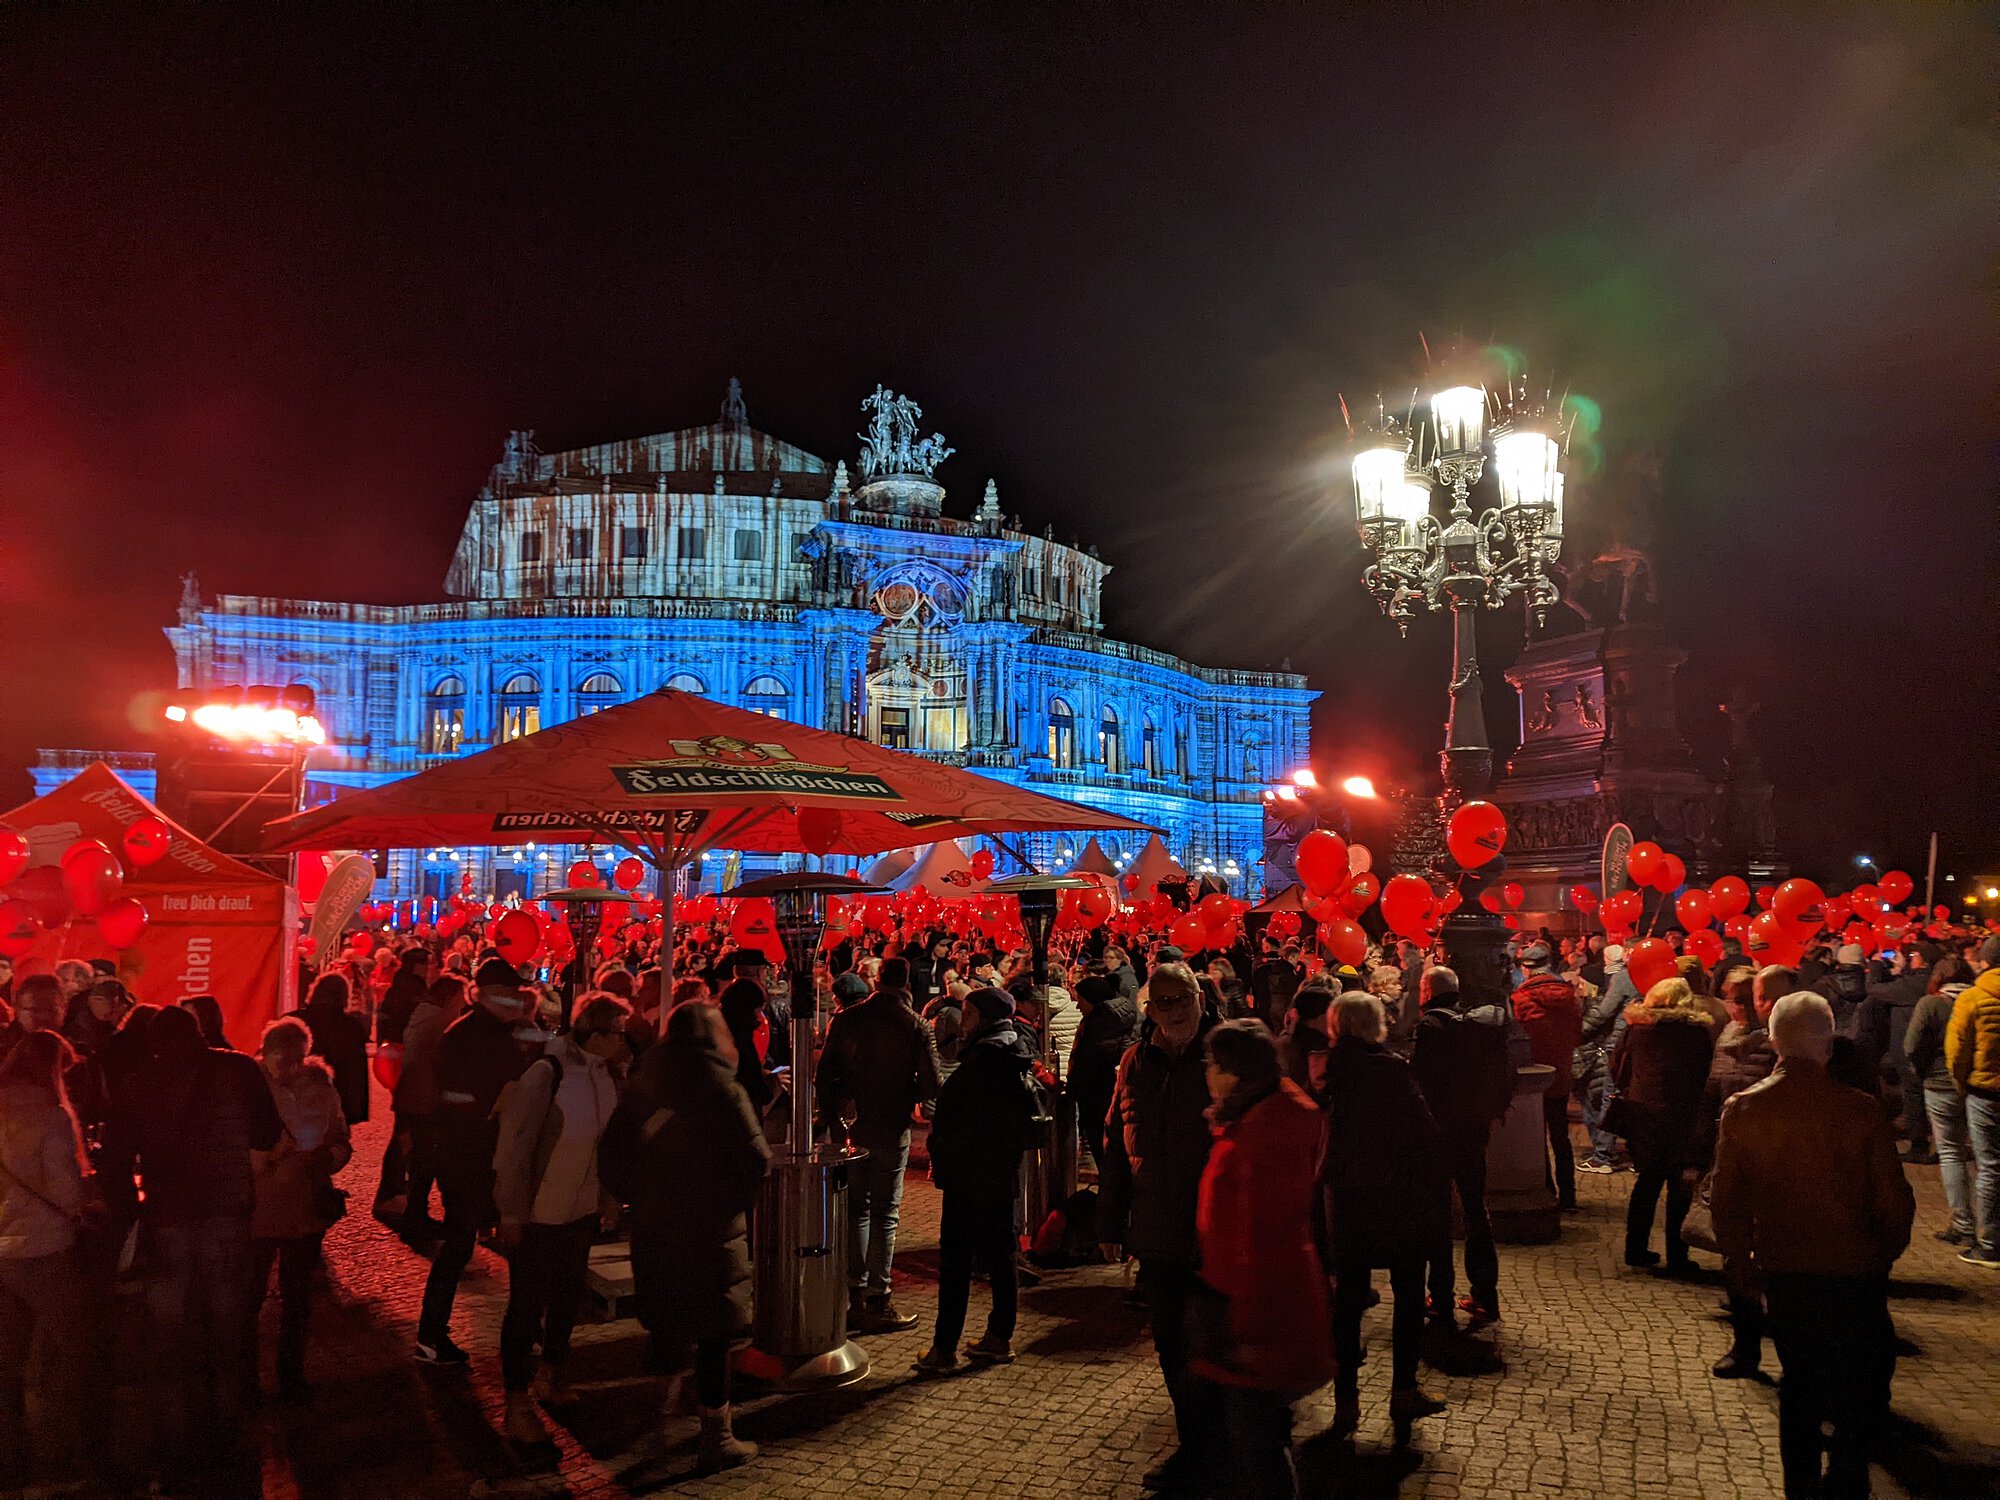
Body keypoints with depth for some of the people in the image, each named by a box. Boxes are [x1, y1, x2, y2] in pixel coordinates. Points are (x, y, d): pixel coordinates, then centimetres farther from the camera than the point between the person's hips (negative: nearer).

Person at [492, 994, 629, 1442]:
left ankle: (550, 1374, 39)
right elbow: (514, 1144, -17)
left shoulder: (607, 1074, 0)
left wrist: (609, 1199, 11)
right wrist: (512, 1212, -15)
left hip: (582, 1211, 7)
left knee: (569, 1296, 19)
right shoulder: (547, 1073, -20)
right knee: (528, 1306, 4)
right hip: (538, 1213, -6)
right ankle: (518, 1402, 18)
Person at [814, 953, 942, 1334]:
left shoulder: (845, 1019, -1)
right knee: (884, 1214, 4)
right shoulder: (916, 1026, -9)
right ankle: (877, 1302, 7)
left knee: (854, 1210, 14)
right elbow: (930, 1086, -11)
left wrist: (829, 1117, 10)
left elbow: (823, 1076, 0)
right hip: (891, 1130, -3)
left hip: (849, 1127, 3)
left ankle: (854, 1298, 18)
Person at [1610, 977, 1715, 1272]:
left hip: (1641, 1112, 3)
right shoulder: (1699, 1032, -4)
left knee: (1648, 1179, 16)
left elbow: (1617, 1070, 7)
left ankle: (1636, 1248, 19)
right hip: (1682, 1117, -3)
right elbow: (1708, 1077, 1)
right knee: (1680, 1185, 7)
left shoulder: (1636, 1027, 1)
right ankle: (1676, 1257, 8)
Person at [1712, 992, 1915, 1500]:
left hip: (1782, 1269, 2)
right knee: (1864, 1381, 16)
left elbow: (1728, 1201, -3)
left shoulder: (1741, 1110, -9)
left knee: (1799, 1380, 19)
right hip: (1854, 1268, -2)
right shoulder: (1859, 1109, -16)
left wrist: (1740, 1262, 11)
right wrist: (1888, 1250, 11)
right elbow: (1895, 1198, -8)